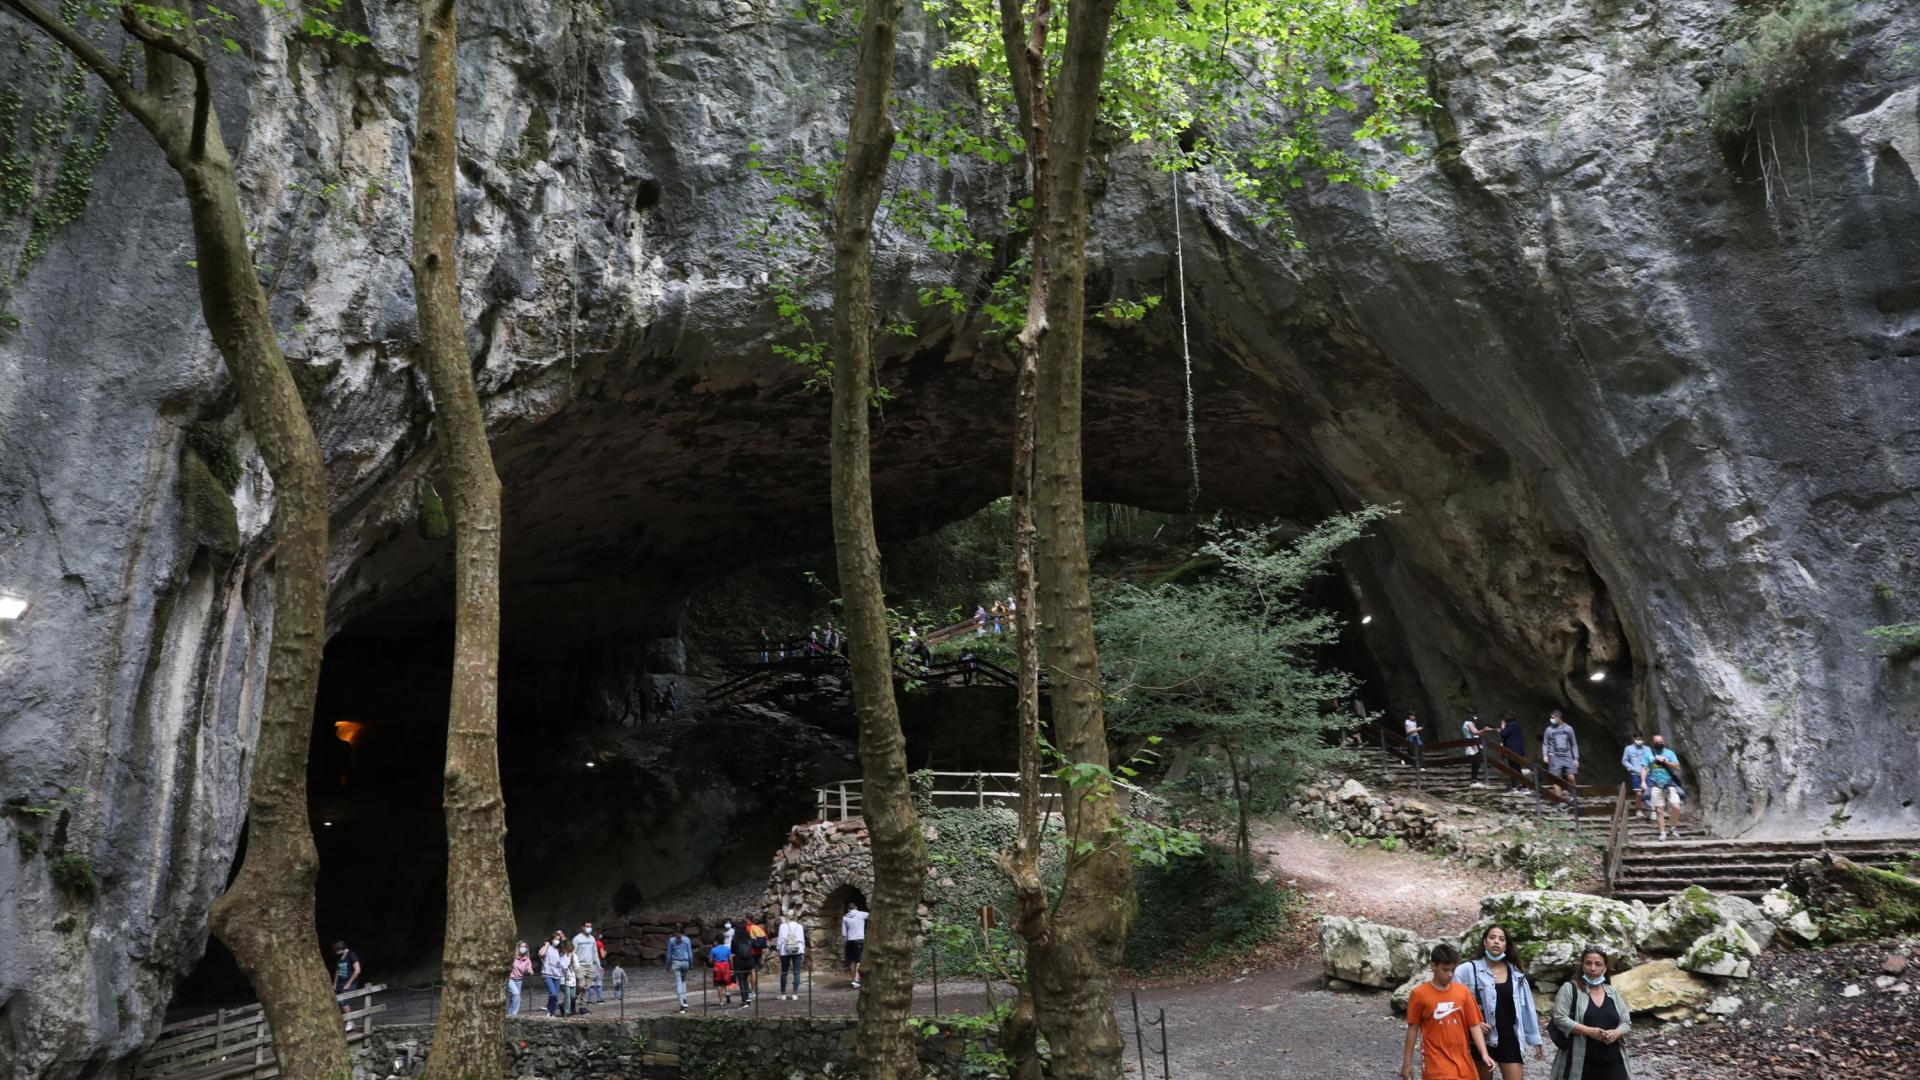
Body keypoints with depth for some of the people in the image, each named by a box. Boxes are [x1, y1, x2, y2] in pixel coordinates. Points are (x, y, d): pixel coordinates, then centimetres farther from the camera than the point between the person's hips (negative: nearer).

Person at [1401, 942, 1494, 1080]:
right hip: (1437, 1064, -4)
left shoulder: (1463, 991, 2)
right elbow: (1413, 1029, 0)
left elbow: (1474, 1025, 5)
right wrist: (1407, 1062, 2)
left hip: (1463, 1062, 4)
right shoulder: (1420, 994, -6)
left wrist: (1484, 1054, -9)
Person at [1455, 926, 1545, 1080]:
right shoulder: (1469, 970, -8)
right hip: (1483, 1038, -3)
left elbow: (1527, 1008, 10)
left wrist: (1536, 1040, 12)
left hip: (1510, 1038, 3)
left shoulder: (1516, 973, 7)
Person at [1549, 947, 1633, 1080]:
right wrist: (1589, 1031, -20)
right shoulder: (1570, 988, -1)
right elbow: (1560, 1019, -9)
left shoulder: (1612, 992, 14)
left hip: (1612, 1062, 4)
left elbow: (1627, 1023, 15)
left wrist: (1616, 1033, -8)